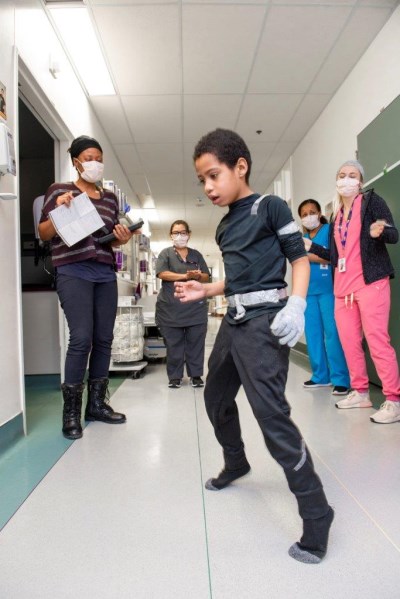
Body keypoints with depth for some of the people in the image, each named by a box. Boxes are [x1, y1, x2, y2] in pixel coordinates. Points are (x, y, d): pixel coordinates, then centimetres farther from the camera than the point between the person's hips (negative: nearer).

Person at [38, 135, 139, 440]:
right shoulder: (58, 190, 6)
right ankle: (71, 411, 1)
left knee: (104, 339, 3)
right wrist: (59, 209, -13)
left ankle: (97, 403, 16)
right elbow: (44, 234, 4)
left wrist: (123, 238, 1)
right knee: (82, 338, -13)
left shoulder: (110, 198, 18)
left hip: (106, 272, 5)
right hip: (73, 271, -5)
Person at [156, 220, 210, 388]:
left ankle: (196, 375, 13)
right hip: (171, 308, -2)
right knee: (173, 344, 2)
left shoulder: (196, 254, 15)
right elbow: (162, 273, -9)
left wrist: (198, 276, -11)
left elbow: (206, 277, 13)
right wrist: (186, 276, -16)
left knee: (196, 343, 3)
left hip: (196, 307, 2)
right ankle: (174, 376, 12)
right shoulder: (166, 253, 7)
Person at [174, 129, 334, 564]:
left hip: (264, 320, -9)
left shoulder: (270, 206, -5)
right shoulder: (224, 227, 16)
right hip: (233, 320, 9)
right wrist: (203, 291, 11)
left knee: (271, 415, -14)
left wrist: (295, 304, -21)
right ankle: (235, 463, 46)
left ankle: (316, 516, 0)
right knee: (216, 397, 20)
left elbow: (300, 258, -7)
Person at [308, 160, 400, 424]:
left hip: (370, 282, -6)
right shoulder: (336, 215, 16)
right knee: (349, 341, 9)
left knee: (377, 339, -10)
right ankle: (360, 392, 21)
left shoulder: (371, 200, 1)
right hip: (343, 286, 7)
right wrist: (311, 247, 20)